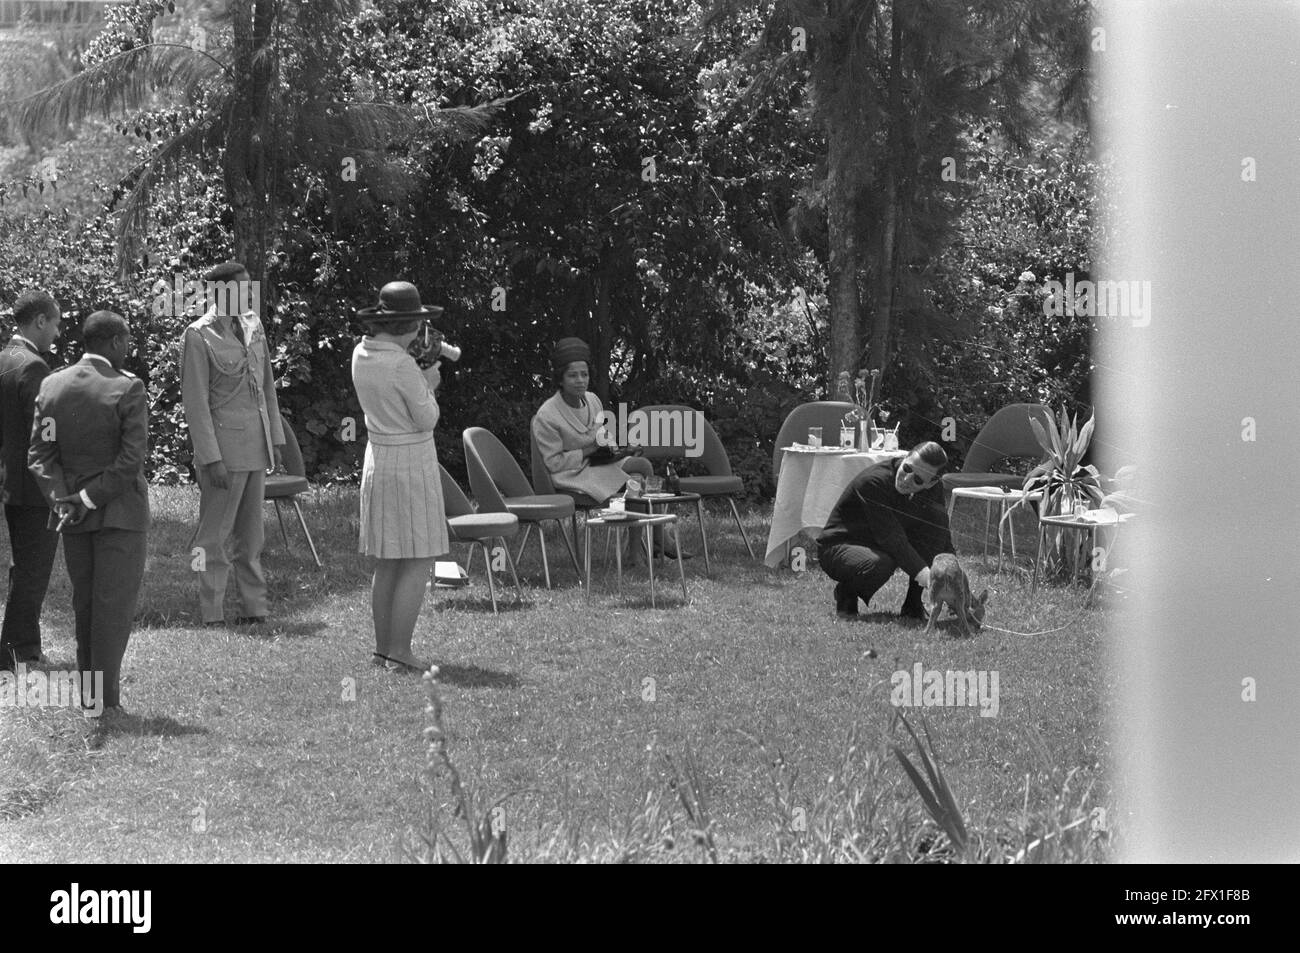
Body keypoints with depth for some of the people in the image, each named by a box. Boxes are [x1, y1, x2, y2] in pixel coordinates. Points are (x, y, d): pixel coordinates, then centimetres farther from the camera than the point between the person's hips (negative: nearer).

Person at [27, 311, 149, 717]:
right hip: (119, 513, -5)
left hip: (72, 514, 5)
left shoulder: (52, 385, 2)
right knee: (114, 605, 0)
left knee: (85, 603, 15)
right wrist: (91, 498, -13)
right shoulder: (128, 389, -14)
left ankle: (88, 691, 21)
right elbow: (131, 459, -19)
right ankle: (106, 698, -2)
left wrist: (62, 498, -7)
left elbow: (39, 454, -1)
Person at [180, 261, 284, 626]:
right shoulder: (199, 335, -11)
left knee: (251, 534, 13)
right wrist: (211, 457, -16)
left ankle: (254, 609, 20)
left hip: (256, 443, 7)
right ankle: (212, 617, 4)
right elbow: (195, 401, -12)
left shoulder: (253, 325, 10)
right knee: (215, 534, -1)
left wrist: (275, 438, 13)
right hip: (224, 443, -7)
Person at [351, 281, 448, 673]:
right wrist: (429, 386, 2)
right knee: (418, 564, -3)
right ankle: (399, 652, -6)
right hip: (412, 463, -8)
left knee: (387, 563, 14)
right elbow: (426, 420, -14)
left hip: (378, 460, 8)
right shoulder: (403, 366, -21)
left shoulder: (361, 354, 2)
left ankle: (383, 647, 17)